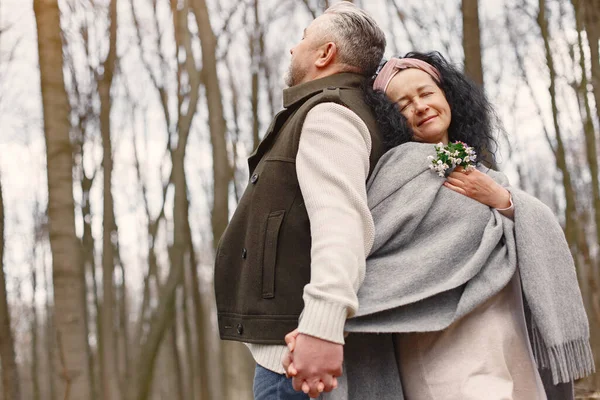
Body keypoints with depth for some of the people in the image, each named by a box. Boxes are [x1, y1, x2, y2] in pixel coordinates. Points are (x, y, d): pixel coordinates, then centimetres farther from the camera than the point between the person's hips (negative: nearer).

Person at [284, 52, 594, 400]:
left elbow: (544, 235, 9)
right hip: (442, 346, -7)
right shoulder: (407, 164, -5)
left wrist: (502, 200, -9)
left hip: (508, 344, 7)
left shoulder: (478, 173, 16)